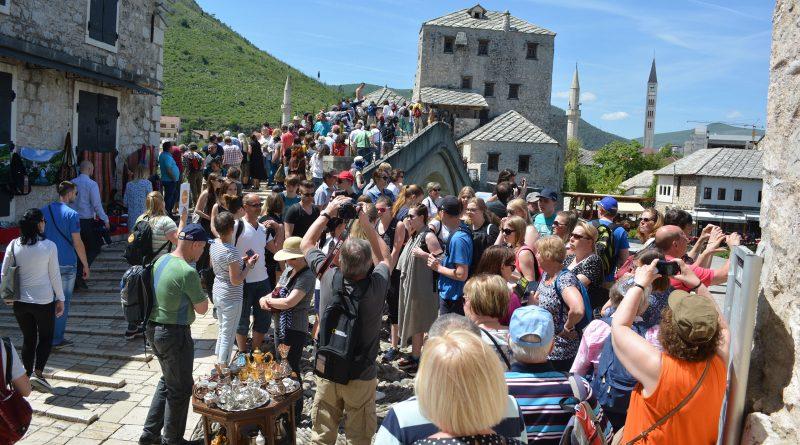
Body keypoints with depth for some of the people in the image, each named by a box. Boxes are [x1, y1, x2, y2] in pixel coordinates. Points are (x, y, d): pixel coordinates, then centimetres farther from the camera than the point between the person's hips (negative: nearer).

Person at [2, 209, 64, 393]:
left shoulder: (13, 245, -3)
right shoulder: (48, 246, -12)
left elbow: (4, 274, 2)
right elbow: (54, 275, -7)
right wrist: (60, 298, 2)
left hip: (20, 301, 4)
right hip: (44, 301, -3)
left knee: (28, 338, 18)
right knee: (46, 337, 12)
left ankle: (27, 376, 25)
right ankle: (37, 373, -4)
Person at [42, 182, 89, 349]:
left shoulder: (43, 211, 6)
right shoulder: (71, 214, -12)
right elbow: (77, 242, -13)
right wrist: (85, 264, -5)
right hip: (67, 264, -5)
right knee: (64, 301, 4)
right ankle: (57, 339, 9)